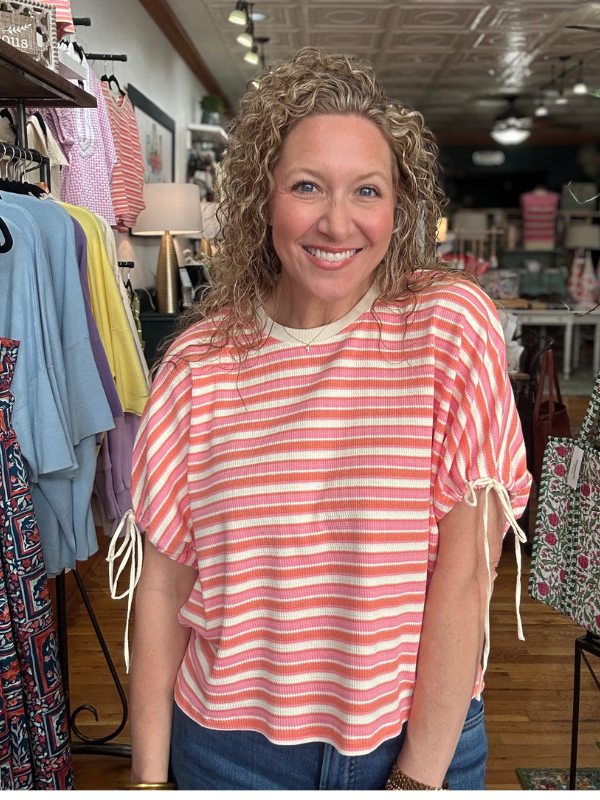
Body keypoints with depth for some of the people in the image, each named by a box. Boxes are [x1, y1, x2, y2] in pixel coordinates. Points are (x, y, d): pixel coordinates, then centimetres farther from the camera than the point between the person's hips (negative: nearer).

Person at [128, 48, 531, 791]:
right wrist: (149, 774, -3)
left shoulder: (452, 323, -14)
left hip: (421, 735, -1)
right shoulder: (199, 360, -7)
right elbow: (164, 583, -3)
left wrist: (421, 776, -12)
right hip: (229, 741, 2)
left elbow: (465, 575, -14)